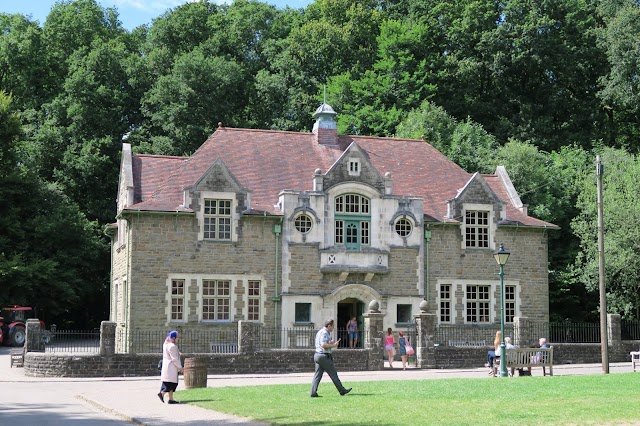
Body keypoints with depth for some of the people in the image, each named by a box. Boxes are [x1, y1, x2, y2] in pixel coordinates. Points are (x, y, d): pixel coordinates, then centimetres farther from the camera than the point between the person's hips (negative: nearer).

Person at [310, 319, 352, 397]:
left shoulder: (320, 332, 18)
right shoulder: (325, 333, -15)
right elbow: (323, 345, -26)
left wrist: (330, 343, 15)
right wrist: (333, 345, -14)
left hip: (317, 355, 10)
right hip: (324, 356, -10)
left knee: (317, 375, 5)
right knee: (333, 374, 0)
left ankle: (313, 393, -2)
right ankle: (342, 390, 9)